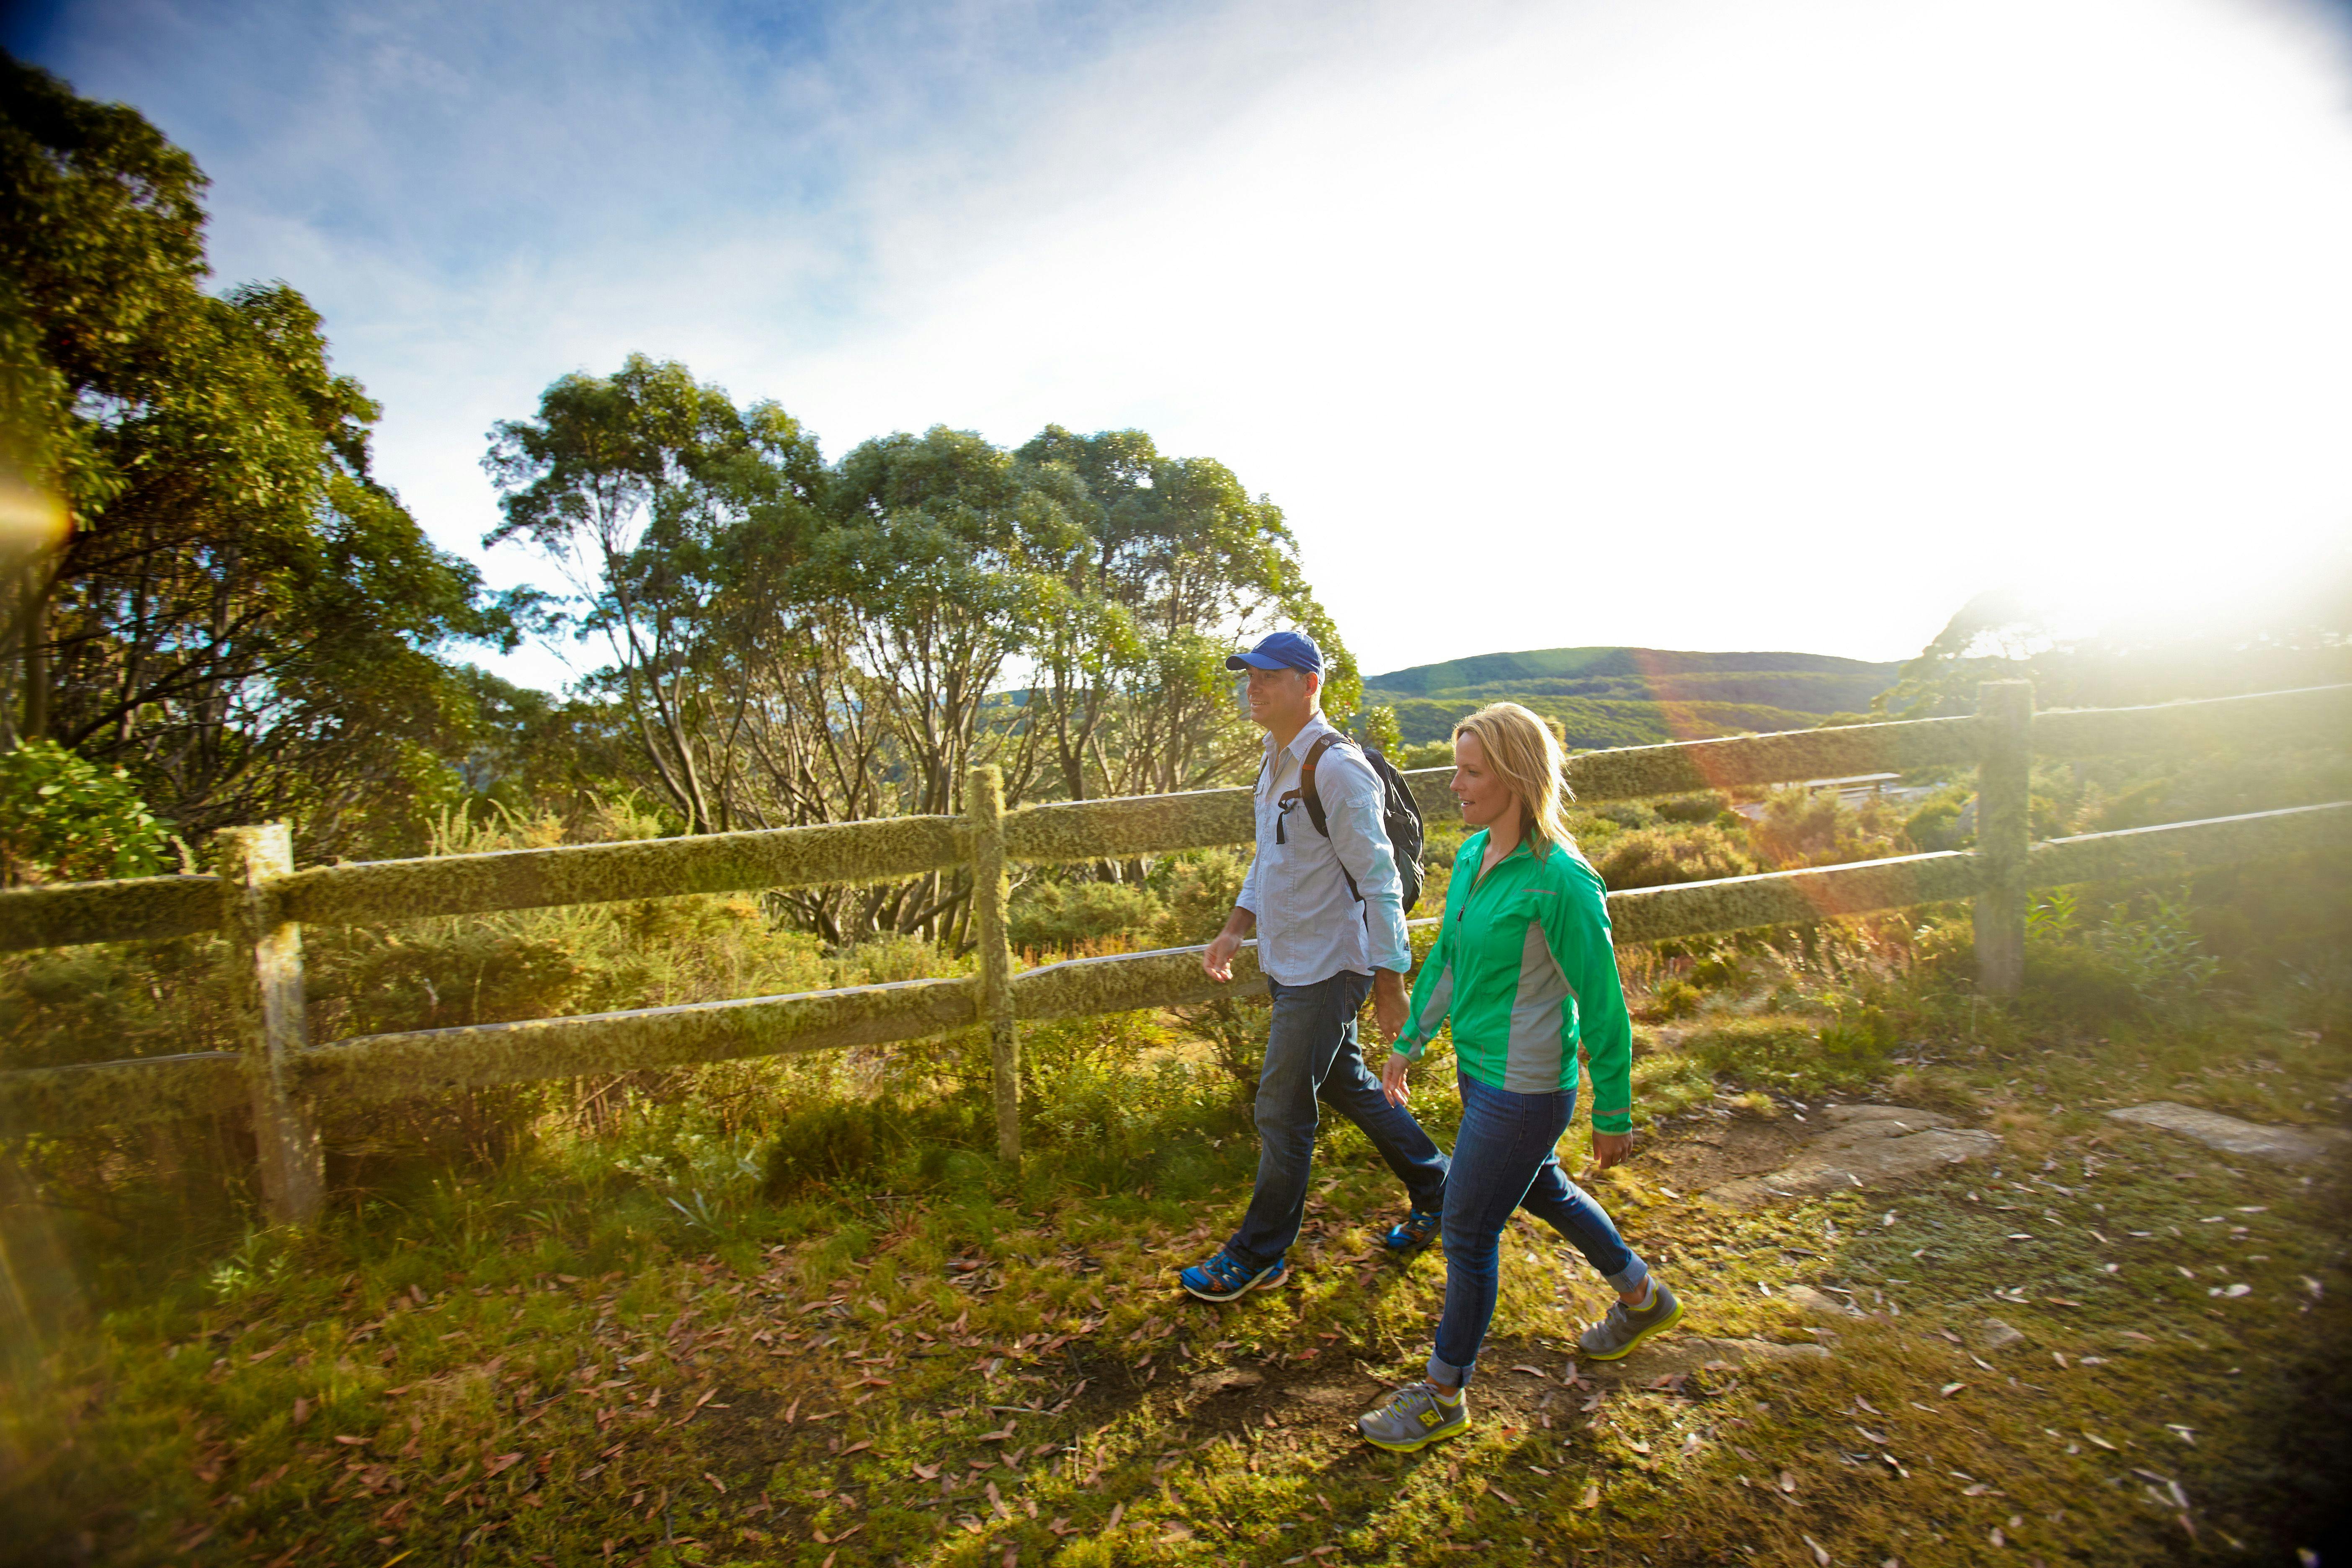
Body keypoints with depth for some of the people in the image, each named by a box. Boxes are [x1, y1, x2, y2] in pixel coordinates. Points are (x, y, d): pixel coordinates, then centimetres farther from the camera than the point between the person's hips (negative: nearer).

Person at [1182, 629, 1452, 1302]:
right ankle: (1436, 1191, 41)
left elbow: (1378, 880, -21)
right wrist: (1235, 929, 11)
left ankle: (1259, 1257, 20)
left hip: (1327, 968, -9)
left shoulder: (1336, 768, -21)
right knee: (1346, 1085, 21)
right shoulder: (1275, 761, 8)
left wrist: (1391, 982, -19)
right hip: (1288, 963, 9)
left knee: (1282, 1110, 2)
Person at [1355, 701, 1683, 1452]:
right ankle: (1642, 1297, 53)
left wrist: (1613, 1114, -9)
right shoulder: (1472, 855, -1)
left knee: (1468, 1231, 5)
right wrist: (1409, 1041, 16)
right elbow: (1446, 957, 12)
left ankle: (1444, 1396, 27)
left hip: (1523, 1090, -8)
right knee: (1541, 1192, 27)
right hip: (1479, 1070, 8)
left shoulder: (1560, 882, -25)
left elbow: (1602, 1005, -17)